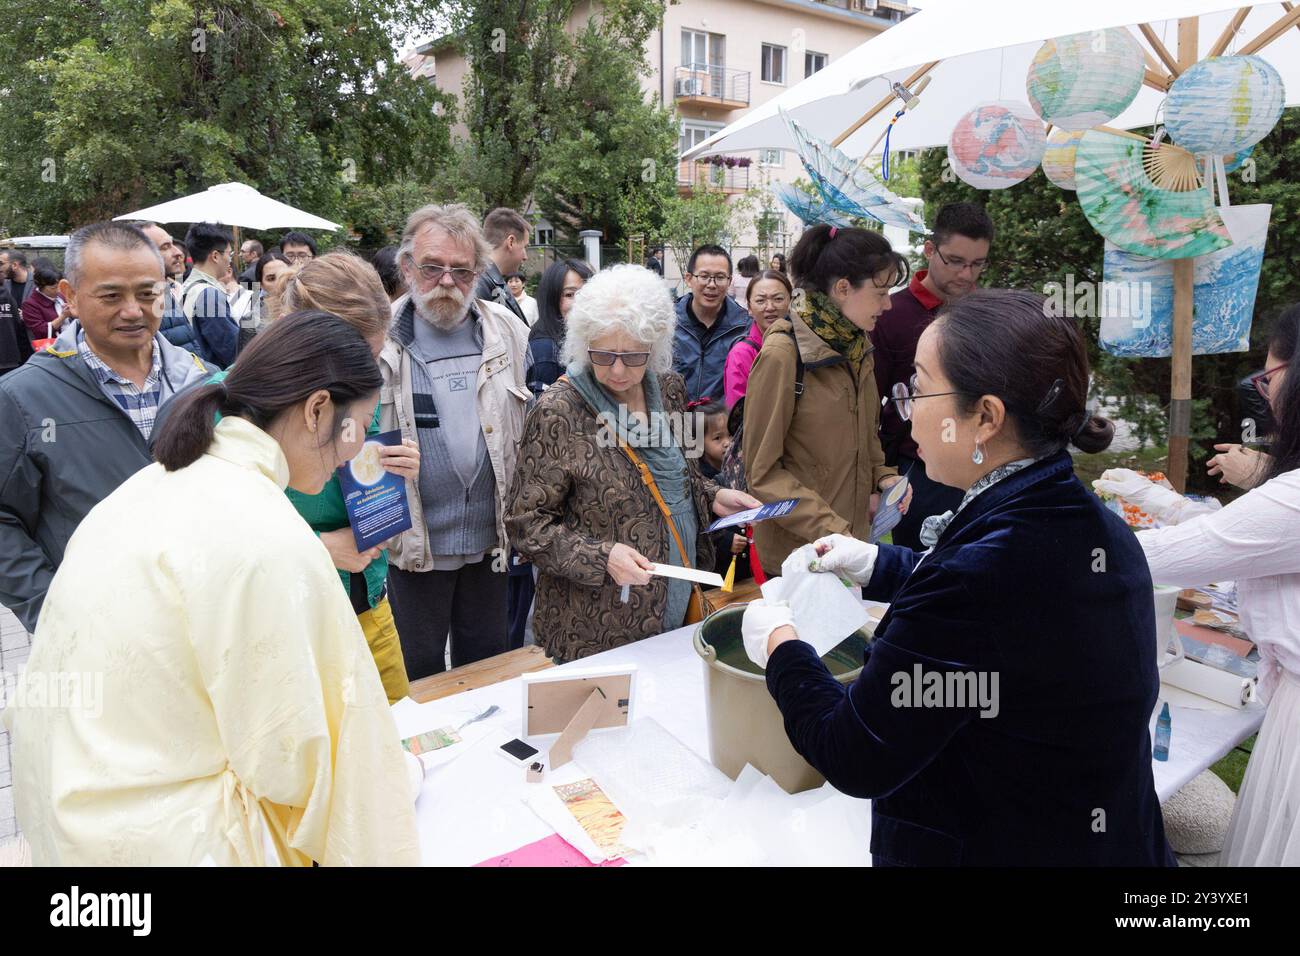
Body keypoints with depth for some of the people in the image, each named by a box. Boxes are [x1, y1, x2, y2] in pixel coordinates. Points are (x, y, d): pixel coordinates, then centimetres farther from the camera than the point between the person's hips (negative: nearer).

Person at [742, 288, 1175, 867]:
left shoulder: (978, 573, -33)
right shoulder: (1101, 530, -7)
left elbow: (853, 760, -23)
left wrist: (780, 646, -8)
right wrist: (876, 565, 19)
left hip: (983, 848, -7)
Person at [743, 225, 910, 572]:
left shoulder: (858, 346, 5)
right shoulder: (783, 354, -19)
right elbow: (762, 471, -17)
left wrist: (882, 476, 1)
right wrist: (831, 531, -24)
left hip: (855, 535, 7)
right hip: (798, 550, -7)